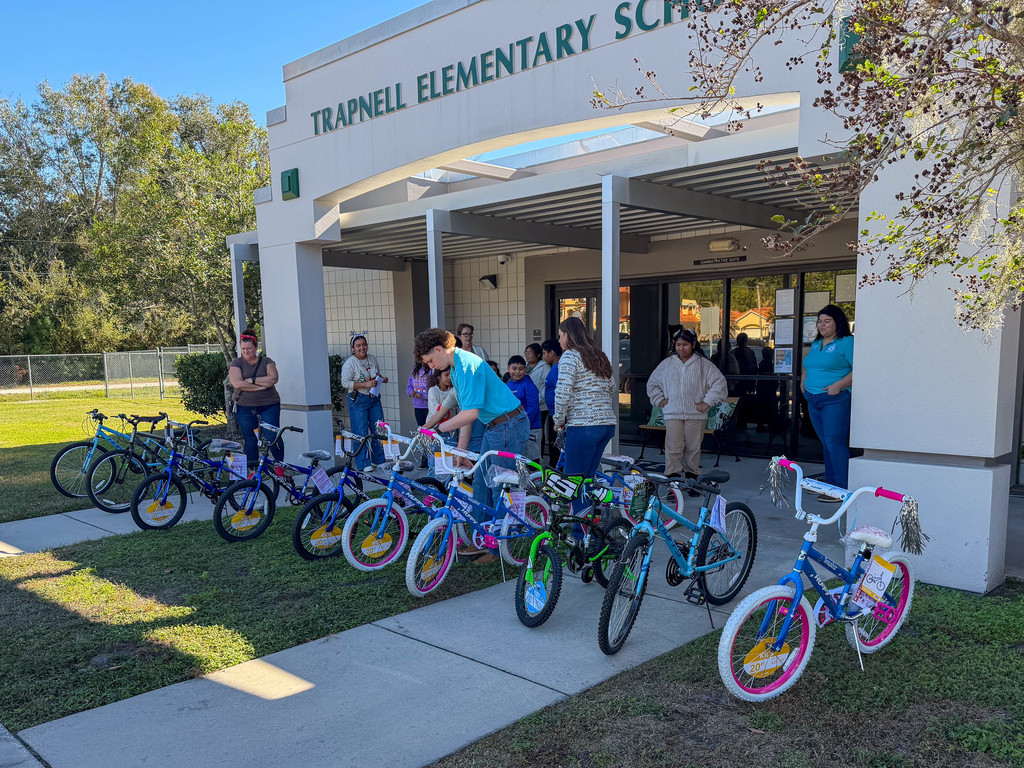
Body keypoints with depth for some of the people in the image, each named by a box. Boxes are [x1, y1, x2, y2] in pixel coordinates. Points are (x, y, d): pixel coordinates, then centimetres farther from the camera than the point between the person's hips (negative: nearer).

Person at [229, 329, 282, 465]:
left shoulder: (266, 361, 6)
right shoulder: (236, 363, 3)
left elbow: (273, 379, -11)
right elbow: (237, 383, -13)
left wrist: (252, 380, -13)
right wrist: (261, 386, -14)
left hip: (269, 406, 0)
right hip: (245, 407, 1)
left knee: (272, 437, -6)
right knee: (249, 440, 5)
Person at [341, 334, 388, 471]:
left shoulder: (372, 359, 10)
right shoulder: (350, 363, -9)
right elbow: (345, 383, -15)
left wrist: (382, 379, 2)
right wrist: (365, 385, -21)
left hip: (374, 399, 6)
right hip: (358, 401, -6)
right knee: (361, 433, -3)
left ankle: (378, 460, 20)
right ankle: (363, 464, 5)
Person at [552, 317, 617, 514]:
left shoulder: (570, 356, -6)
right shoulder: (599, 356, 18)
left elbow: (563, 392, -16)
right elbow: (613, 388, 24)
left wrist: (559, 421, -5)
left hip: (583, 425, -8)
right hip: (608, 424, 8)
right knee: (586, 478, 17)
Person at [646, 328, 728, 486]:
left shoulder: (703, 364, 3)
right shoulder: (667, 364, 10)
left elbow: (719, 383, 3)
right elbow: (652, 383, 22)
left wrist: (707, 402, -3)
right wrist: (659, 400, 11)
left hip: (695, 414, 0)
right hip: (672, 414, 1)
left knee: (694, 448, 6)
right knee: (673, 449, -8)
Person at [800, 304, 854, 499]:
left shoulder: (847, 342, -8)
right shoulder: (816, 343, 17)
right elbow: (807, 364, 34)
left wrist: (838, 385, -23)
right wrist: (803, 381, 18)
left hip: (835, 400, -8)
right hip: (813, 400, 8)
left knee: (835, 443, -11)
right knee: (826, 443, 13)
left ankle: (843, 489, -7)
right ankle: (830, 483, 20)